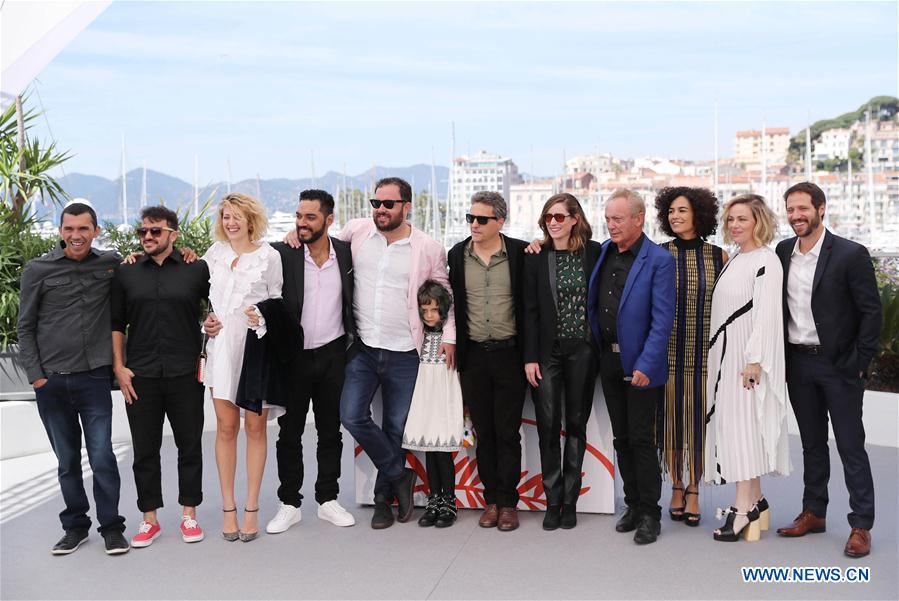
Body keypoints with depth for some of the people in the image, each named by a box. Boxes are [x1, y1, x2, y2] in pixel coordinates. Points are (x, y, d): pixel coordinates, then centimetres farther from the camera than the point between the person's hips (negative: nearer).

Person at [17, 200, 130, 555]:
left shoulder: (111, 263, 3)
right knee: (67, 461, 10)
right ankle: (75, 525, 25)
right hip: (51, 382, 0)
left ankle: (111, 526, 13)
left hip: (94, 378, 0)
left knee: (102, 457, -1)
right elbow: (25, 328, 5)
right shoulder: (38, 270, 0)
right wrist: (35, 375, -2)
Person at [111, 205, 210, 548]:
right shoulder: (126, 273, 7)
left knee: (190, 446, 6)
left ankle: (189, 514, 20)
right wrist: (119, 367, 2)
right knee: (145, 449, 7)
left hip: (185, 375, -1)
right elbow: (116, 324, 9)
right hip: (140, 377, 1)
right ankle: (149, 520, 18)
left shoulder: (196, 270, 2)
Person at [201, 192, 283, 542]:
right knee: (226, 427, 1)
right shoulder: (214, 254, 11)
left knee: (255, 427, 2)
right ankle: (228, 508, 10)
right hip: (223, 346, 2)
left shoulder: (269, 256, 2)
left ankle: (251, 508, 10)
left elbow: (279, 302, 6)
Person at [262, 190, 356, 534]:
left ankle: (328, 500, 23)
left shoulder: (346, 253, -1)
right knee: (289, 433, 7)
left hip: (333, 355, 2)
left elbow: (353, 301, 11)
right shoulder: (282, 254, -8)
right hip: (293, 356, -1)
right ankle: (289, 505, 19)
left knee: (330, 431, 11)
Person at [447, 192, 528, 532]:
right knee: (484, 432, 9)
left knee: (508, 433, 3)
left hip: (509, 354, -2)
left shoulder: (519, 253, -4)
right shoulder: (458, 255, 4)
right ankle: (491, 499, 19)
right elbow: (454, 306, 9)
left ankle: (508, 502, 13)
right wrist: (455, 355, 6)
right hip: (473, 356, 3)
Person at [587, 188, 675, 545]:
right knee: (621, 439, 13)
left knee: (641, 439, -1)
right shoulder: (604, 251, 8)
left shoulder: (659, 260, -11)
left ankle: (649, 514, 12)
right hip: (609, 361, 6)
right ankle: (633, 505, 25)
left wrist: (645, 366, -20)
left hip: (640, 365, -6)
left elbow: (663, 319, -15)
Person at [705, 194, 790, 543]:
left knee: (744, 423, -9)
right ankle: (753, 498, 19)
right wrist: (717, 354, 15)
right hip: (726, 353, 9)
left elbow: (766, 313, -17)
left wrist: (755, 360, -22)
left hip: (747, 354, -9)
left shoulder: (766, 260, -11)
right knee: (732, 422, 10)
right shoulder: (735, 259, 15)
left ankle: (744, 505, -6)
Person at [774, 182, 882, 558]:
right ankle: (814, 513, 27)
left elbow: (872, 312, -9)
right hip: (798, 364, 5)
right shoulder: (783, 252, 5)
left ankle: (861, 526, 9)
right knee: (812, 443, 15)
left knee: (851, 446, 1)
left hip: (838, 365, -5)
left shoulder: (850, 255, -10)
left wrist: (858, 363, -12)